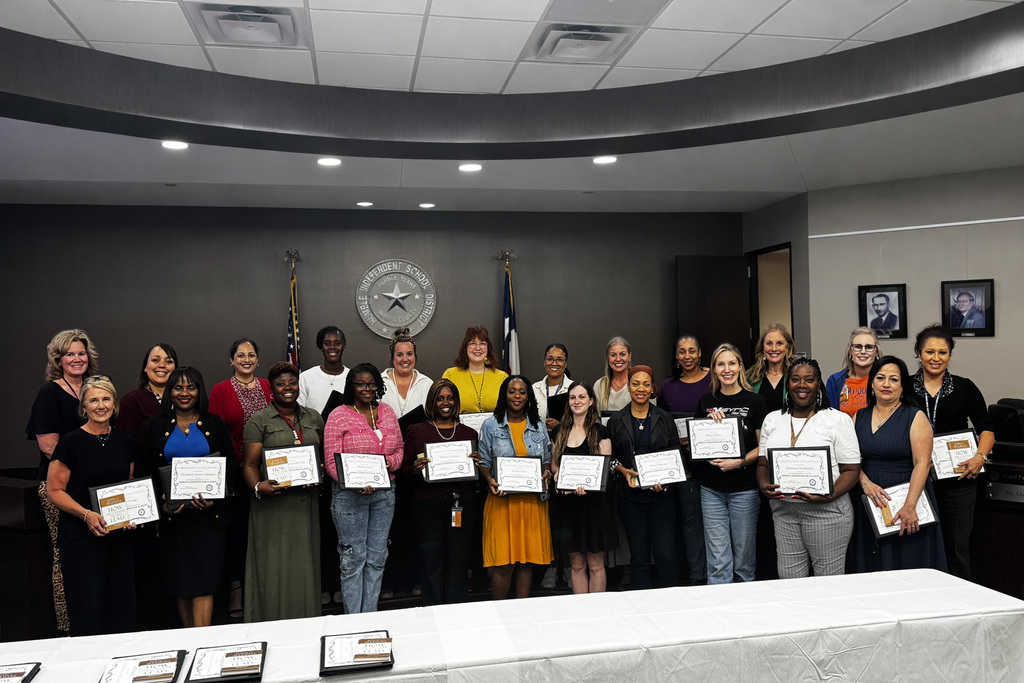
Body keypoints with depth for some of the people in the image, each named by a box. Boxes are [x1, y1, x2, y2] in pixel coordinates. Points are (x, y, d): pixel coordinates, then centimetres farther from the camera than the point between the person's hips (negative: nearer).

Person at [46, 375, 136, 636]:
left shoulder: (125, 442, 9)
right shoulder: (71, 442, -6)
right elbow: (54, 490, -6)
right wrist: (86, 514, -19)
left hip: (120, 534, 4)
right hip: (81, 536, -4)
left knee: (121, 609, 7)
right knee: (88, 609, -2)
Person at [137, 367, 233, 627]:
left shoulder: (215, 425, 6)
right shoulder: (155, 428, 7)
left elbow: (230, 468, 5)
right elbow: (144, 472, 6)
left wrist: (215, 498, -11)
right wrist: (161, 503, -9)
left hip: (209, 513, -1)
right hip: (172, 515, 1)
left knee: (203, 580, -7)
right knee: (180, 582, 8)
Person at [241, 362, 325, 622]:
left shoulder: (314, 418, 13)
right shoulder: (259, 421, 0)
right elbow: (250, 464, -4)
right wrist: (258, 487, -23)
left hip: (306, 501, 4)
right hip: (273, 504, -4)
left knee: (305, 564, 8)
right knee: (273, 565, 0)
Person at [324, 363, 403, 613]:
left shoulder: (386, 411, 9)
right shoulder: (339, 416, -5)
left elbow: (399, 449, 13)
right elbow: (332, 462, -9)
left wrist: (389, 462, -10)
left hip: (384, 493, 5)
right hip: (350, 496, -4)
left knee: (377, 557, 10)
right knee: (353, 558, 1)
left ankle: (371, 617, 22)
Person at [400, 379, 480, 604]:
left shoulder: (469, 433, 14)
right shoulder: (417, 431, 9)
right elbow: (403, 472, 8)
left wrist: (477, 463, -6)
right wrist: (416, 469, -13)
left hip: (462, 503, 1)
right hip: (428, 503, -1)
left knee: (458, 560, 2)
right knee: (430, 560, -2)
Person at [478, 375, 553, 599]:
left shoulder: (539, 426, 12)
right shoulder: (490, 425, 4)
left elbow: (547, 460, 17)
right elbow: (483, 462, 4)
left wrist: (546, 473, -4)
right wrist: (490, 480, -15)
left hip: (532, 500, 3)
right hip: (502, 499, -3)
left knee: (528, 558, 5)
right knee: (504, 563, -6)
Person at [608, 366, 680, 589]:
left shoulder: (665, 418, 7)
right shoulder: (616, 421, 6)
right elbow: (609, 456, 9)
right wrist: (623, 470, -10)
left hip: (661, 495, 0)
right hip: (630, 495, 0)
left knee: (666, 556, -6)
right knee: (639, 558, 4)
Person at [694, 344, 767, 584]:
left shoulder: (754, 401, -1)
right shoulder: (706, 402, 8)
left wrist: (739, 462, -16)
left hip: (745, 488, -2)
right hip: (711, 489, 2)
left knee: (744, 553, 7)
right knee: (717, 559, 3)